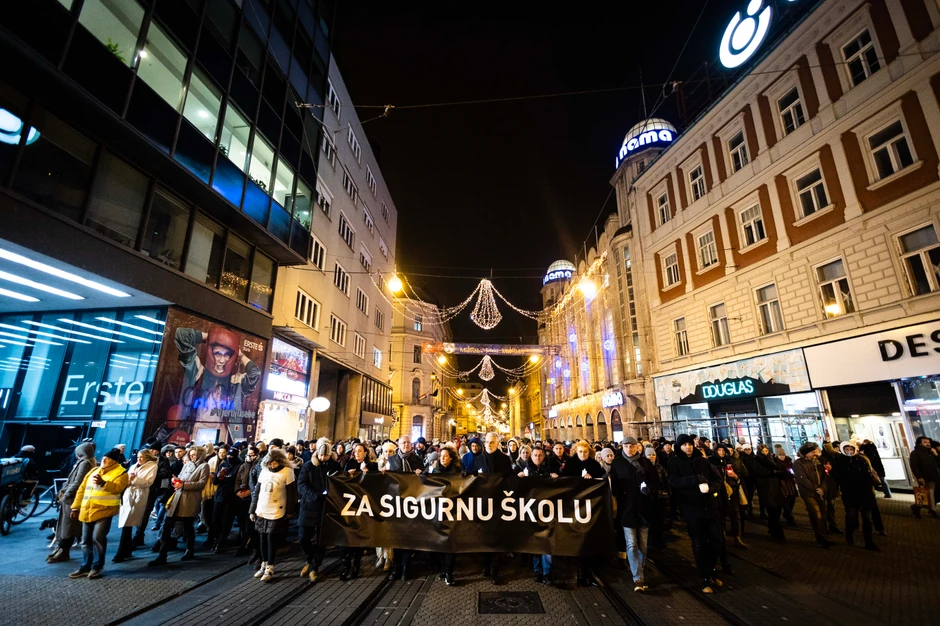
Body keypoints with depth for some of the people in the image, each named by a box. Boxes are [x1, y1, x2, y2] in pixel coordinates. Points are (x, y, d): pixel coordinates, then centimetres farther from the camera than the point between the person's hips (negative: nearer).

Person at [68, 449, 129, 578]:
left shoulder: (121, 473, -5)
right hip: (87, 511, 7)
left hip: (104, 511, -7)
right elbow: (82, 489, 21)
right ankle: (85, 567, 26)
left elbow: (117, 488, -23)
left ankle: (97, 567, 3)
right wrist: (75, 507, 15)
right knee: (86, 541, 14)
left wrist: (103, 483, -38)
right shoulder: (93, 471, 16)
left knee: (98, 538, -11)